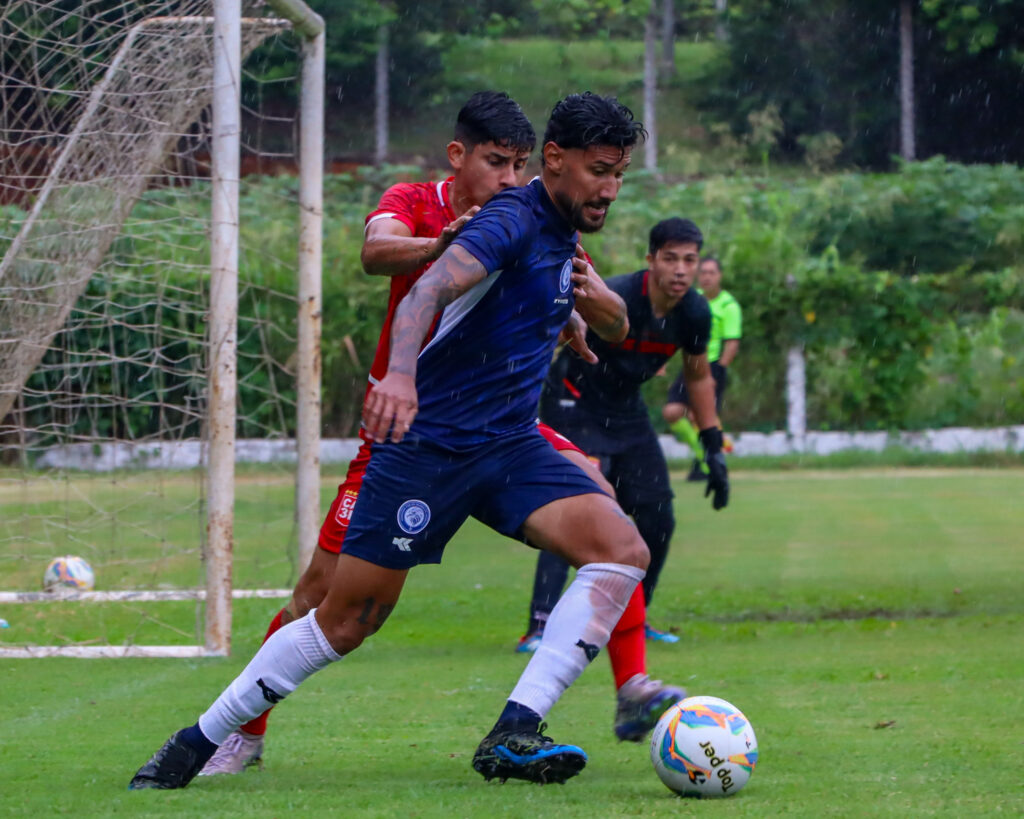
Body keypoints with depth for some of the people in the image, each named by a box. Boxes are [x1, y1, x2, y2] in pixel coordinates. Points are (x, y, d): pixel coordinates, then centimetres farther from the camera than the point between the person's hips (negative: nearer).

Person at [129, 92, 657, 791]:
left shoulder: (564, 239, 12)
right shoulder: (513, 221, -15)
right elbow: (431, 287, -36)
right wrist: (400, 372, -52)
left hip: (511, 446, 7)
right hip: (426, 440, -7)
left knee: (623, 550, -17)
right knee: (345, 622, -4)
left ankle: (514, 736, -23)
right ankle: (197, 744, 14)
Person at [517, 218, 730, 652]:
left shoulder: (694, 314, -7)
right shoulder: (613, 299, -28)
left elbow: (698, 377, 10)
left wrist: (715, 451, 10)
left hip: (627, 412, 7)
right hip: (576, 407, -7)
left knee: (658, 519, 3)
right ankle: (539, 626, -24)